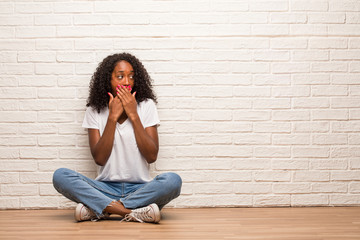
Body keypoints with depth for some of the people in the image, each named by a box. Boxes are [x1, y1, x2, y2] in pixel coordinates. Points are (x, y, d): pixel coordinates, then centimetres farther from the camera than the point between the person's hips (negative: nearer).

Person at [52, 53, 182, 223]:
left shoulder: (146, 106, 3)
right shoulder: (95, 111, 4)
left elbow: (151, 156, -6)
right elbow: (99, 158, -7)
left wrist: (133, 115, -10)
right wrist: (113, 117, -11)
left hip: (140, 188, 0)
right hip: (106, 188, 0)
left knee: (172, 181, -31)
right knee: (60, 176, -24)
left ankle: (99, 208, -24)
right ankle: (134, 212, -30)